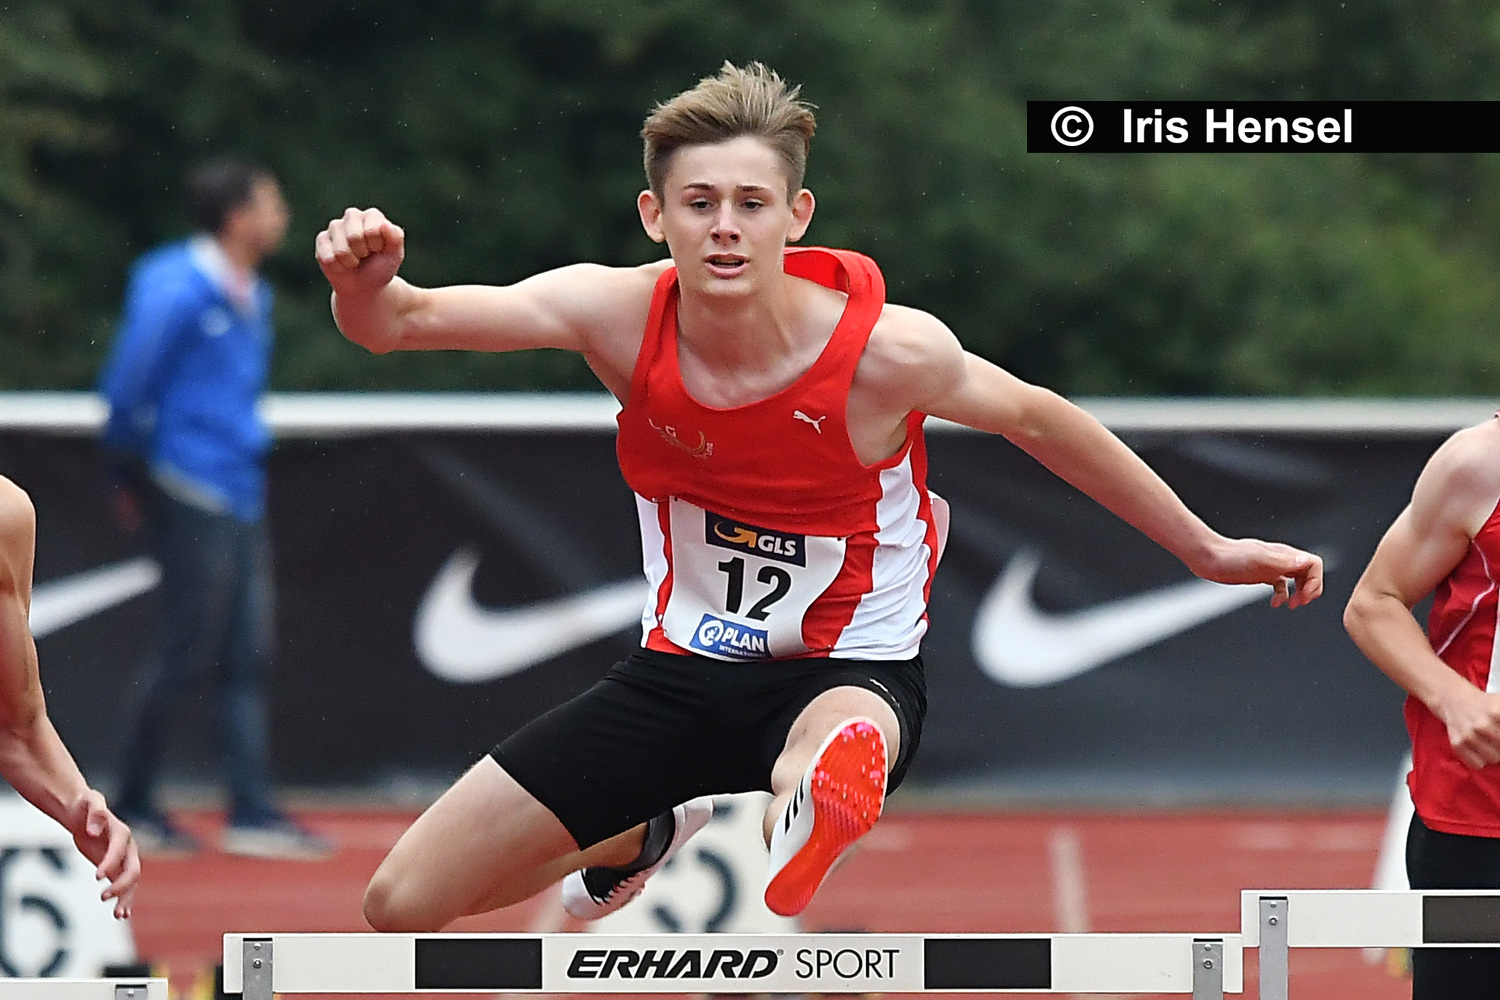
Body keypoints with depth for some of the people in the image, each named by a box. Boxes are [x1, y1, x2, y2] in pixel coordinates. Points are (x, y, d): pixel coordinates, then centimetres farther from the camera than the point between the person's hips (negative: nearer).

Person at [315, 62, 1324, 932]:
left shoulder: (887, 350, -20)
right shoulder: (623, 314, -16)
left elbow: (1037, 420, -1)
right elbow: (404, 321, -23)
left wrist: (1205, 548, 8)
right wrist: (364, 282, -48)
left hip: (850, 670, -4)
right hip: (682, 667, 4)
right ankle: (646, 832, 32)